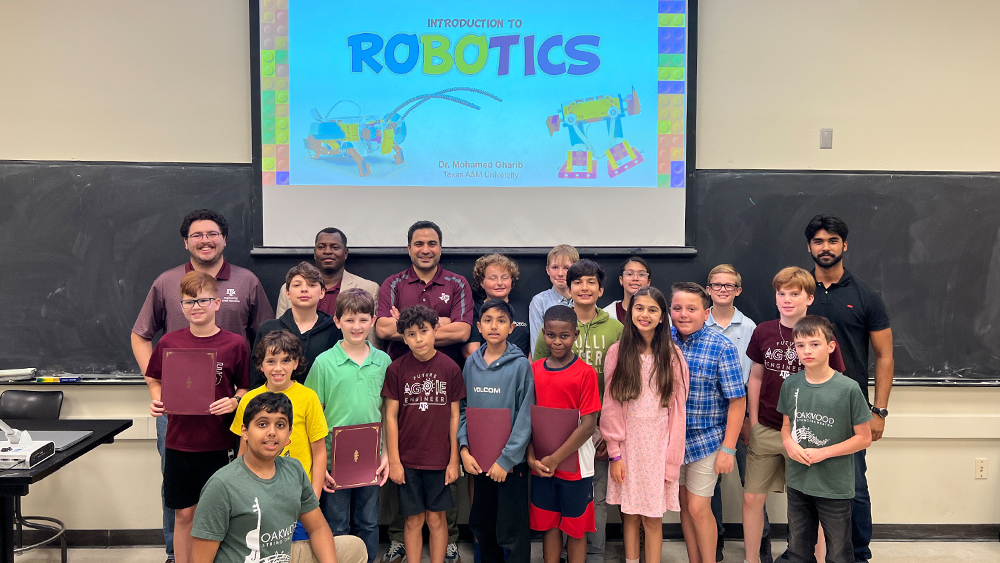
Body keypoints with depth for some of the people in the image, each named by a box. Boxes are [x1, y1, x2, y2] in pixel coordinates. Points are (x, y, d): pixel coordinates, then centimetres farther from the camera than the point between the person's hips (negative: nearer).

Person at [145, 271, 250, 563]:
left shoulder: (235, 344, -5)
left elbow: (246, 387, 4)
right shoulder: (169, 342, 1)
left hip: (219, 443, -1)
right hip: (179, 440, 2)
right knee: (184, 513, 11)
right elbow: (155, 380, 14)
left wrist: (234, 402, -15)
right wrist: (156, 400, -5)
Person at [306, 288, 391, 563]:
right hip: (334, 457, -2)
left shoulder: (383, 361, 2)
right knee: (336, 527, 9)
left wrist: (386, 454, 3)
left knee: (368, 525, 15)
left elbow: (387, 412, 9)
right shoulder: (324, 362, -6)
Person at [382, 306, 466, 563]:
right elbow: (391, 416, -1)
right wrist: (394, 460, -4)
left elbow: (454, 415, 1)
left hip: (439, 459, 0)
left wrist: (454, 459, 0)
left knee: (436, 518, 9)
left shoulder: (450, 368, -4)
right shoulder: (397, 369, -5)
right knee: (414, 520, 9)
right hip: (408, 459, 0)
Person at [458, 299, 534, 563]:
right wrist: (464, 448, -5)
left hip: (511, 461, -4)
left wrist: (506, 459, -14)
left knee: (511, 531, 1)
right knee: (480, 524, 16)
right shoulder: (471, 363, 4)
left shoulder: (520, 365, -10)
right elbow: (462, 409, 7)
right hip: (478, 460, 5)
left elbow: (525, 418, -11)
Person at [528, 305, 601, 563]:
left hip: (574, 464, -3)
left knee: (575, 528, 9)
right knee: (548, 525, 13)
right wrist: (532, 457, -9)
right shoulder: (534, 370, 2)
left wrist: (556, 458, -15)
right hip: (541, 466, 3)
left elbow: (588, 425, -13)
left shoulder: (585, 373, -10)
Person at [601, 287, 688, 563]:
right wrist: (615, 454, -4)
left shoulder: (672, 356, 0)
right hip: (627, 445, 0)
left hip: (659, 445, 0)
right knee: (630, 514, 7)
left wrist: (671, 460, -4)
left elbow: (677, 409, 0)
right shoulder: (617, 352, -1)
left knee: (653, 517, 3)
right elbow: (610, 406, 0)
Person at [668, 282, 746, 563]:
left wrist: (728, 448, -14)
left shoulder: (721, 348, -14)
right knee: (685, 505, 15)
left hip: (706, 439, -4)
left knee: (698, 508, 0)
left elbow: (737, 401, -12)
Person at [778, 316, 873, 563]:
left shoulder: (848, 389, -14)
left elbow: (864, 438, -8)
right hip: (798, 483, 4)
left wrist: (824, 453, -17)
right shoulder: (791, 385, -1)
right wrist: (789, 444, -9)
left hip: (835, 487, -4)